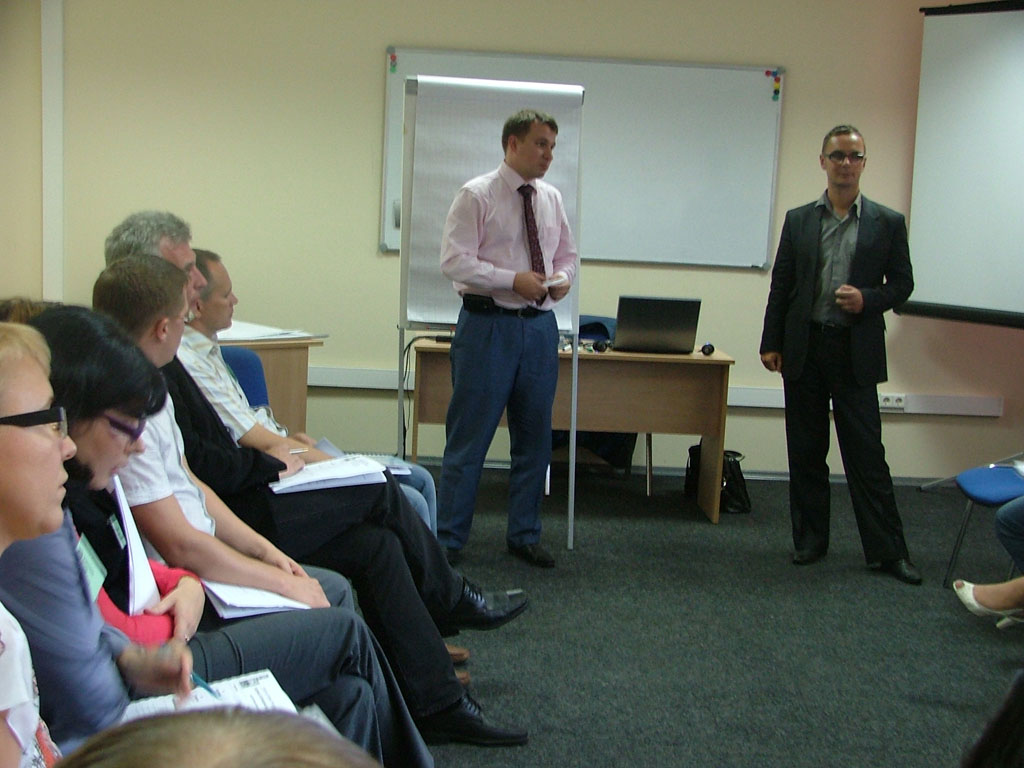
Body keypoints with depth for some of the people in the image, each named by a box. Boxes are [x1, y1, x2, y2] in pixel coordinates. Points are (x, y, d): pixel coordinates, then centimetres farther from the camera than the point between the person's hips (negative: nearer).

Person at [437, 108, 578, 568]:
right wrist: (514, 280, -21)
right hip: (489, 324, -6)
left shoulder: (551, 199, 12)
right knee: (470, 435, -1)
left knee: (535, 436, 11)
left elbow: (567, 254, 21)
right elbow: (454, 261, -13)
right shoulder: (476, 195, -6)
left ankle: (524, 535, 25)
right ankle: (448, 539, 10)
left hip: (540, 325, 6)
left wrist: (563, 278, -2)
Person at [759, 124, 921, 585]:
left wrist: (868, 299, -13)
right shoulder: (799, 220, 8)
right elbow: (781, 285, 8)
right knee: (805, 451, 9)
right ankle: (810, 540, 21)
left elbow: (902, 284, 7)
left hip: (856, 353, -2)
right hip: (804, 349, 2)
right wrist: (771, 343, 3)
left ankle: (887, 551, 7)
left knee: (867, 453, -2)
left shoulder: (887, 223, 4)